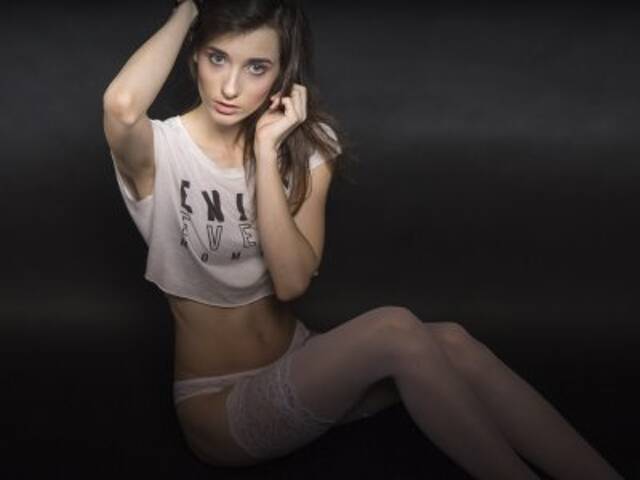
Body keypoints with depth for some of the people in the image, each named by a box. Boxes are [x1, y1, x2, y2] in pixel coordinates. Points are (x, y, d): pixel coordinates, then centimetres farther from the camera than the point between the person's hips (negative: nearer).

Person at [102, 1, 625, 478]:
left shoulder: (304, 147, -2)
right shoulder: (162, 152, -10)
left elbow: (292, 281, -15)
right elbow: (122, 107, -37)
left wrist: (266, 150, -20)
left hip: (297, 366, 4)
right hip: (219, 404, -4)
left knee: (449, 343, -23)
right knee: (394, 328, -28)